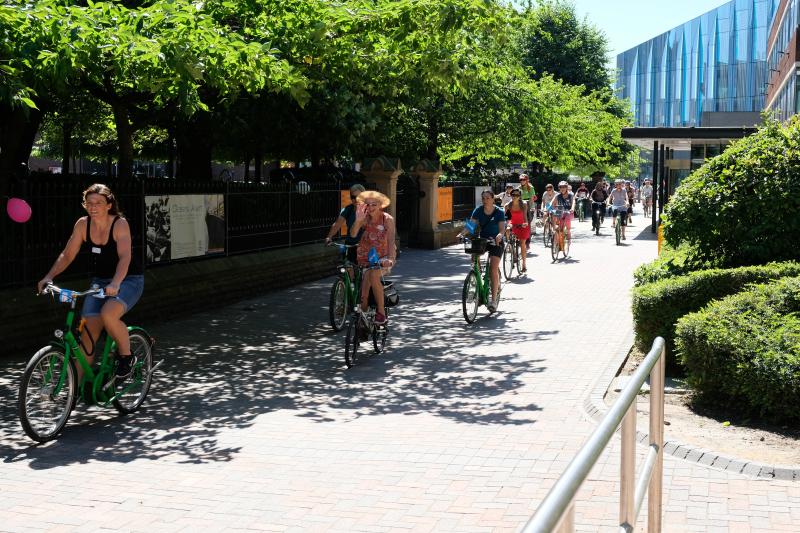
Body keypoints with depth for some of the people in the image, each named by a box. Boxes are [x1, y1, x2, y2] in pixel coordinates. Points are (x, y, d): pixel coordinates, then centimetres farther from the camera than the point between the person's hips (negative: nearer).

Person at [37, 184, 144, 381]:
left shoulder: (120, 224, -18)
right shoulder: (83, 224, -5)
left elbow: (125, 257, -30)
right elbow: (67, 255, -1)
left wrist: (115, 284, -46)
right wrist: (49, 277, -17)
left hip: (128, 280, -5)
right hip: (100, 281, 5)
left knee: (108, 314, -33)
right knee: (87, 333, -5)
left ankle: (126, 357, -6)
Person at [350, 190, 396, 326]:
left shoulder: (387, 219, -14)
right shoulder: (364, 218, -9)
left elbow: (391, 241, -22)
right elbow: (353, 234, -24)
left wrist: (390, 259, -38)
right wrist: (358, 221, -41)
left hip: (384, 256, -3)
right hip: (366, 257, 3)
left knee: (374, 275, -34)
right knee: (364, 295, -4)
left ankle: (381, 312, -24)